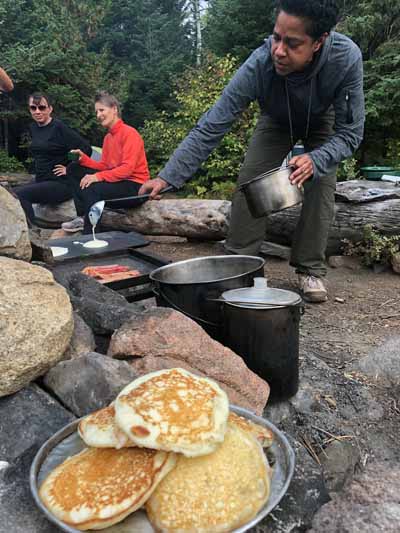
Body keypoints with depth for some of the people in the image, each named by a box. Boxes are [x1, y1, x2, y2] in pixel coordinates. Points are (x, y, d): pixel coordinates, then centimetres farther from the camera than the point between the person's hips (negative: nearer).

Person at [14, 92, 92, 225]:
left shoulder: (59, 127, -11)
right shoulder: (33, 128, 13)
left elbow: (86, 148, -18)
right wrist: (38, 168, 18)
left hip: (61, 183, -8)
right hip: (40, 181, 8)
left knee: (19, 194, -24)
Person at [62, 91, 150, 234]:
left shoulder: (129, 133, -13)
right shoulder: (108, 137, 12)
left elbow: (127, 168, -22)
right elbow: (104, 166, 12)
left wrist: (97, 177, -26)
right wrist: (84, 159, -2)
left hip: (135, 186, -9)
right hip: (116, 180, 9)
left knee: (92, 189, -31)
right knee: (73, 169, 7)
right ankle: (83, 217, -1)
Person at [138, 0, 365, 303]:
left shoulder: (347, 58, -38)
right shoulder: (257, 66, -38)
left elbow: (350, 132, -29)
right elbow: (210, 128, -36)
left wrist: (315, 160, -49)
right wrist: (168, 177, -42)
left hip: (322, 122, 0)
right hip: (276, 122, 1)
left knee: (321, 184, -18)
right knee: (250, 181, -14)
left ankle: (310, 269, -5)